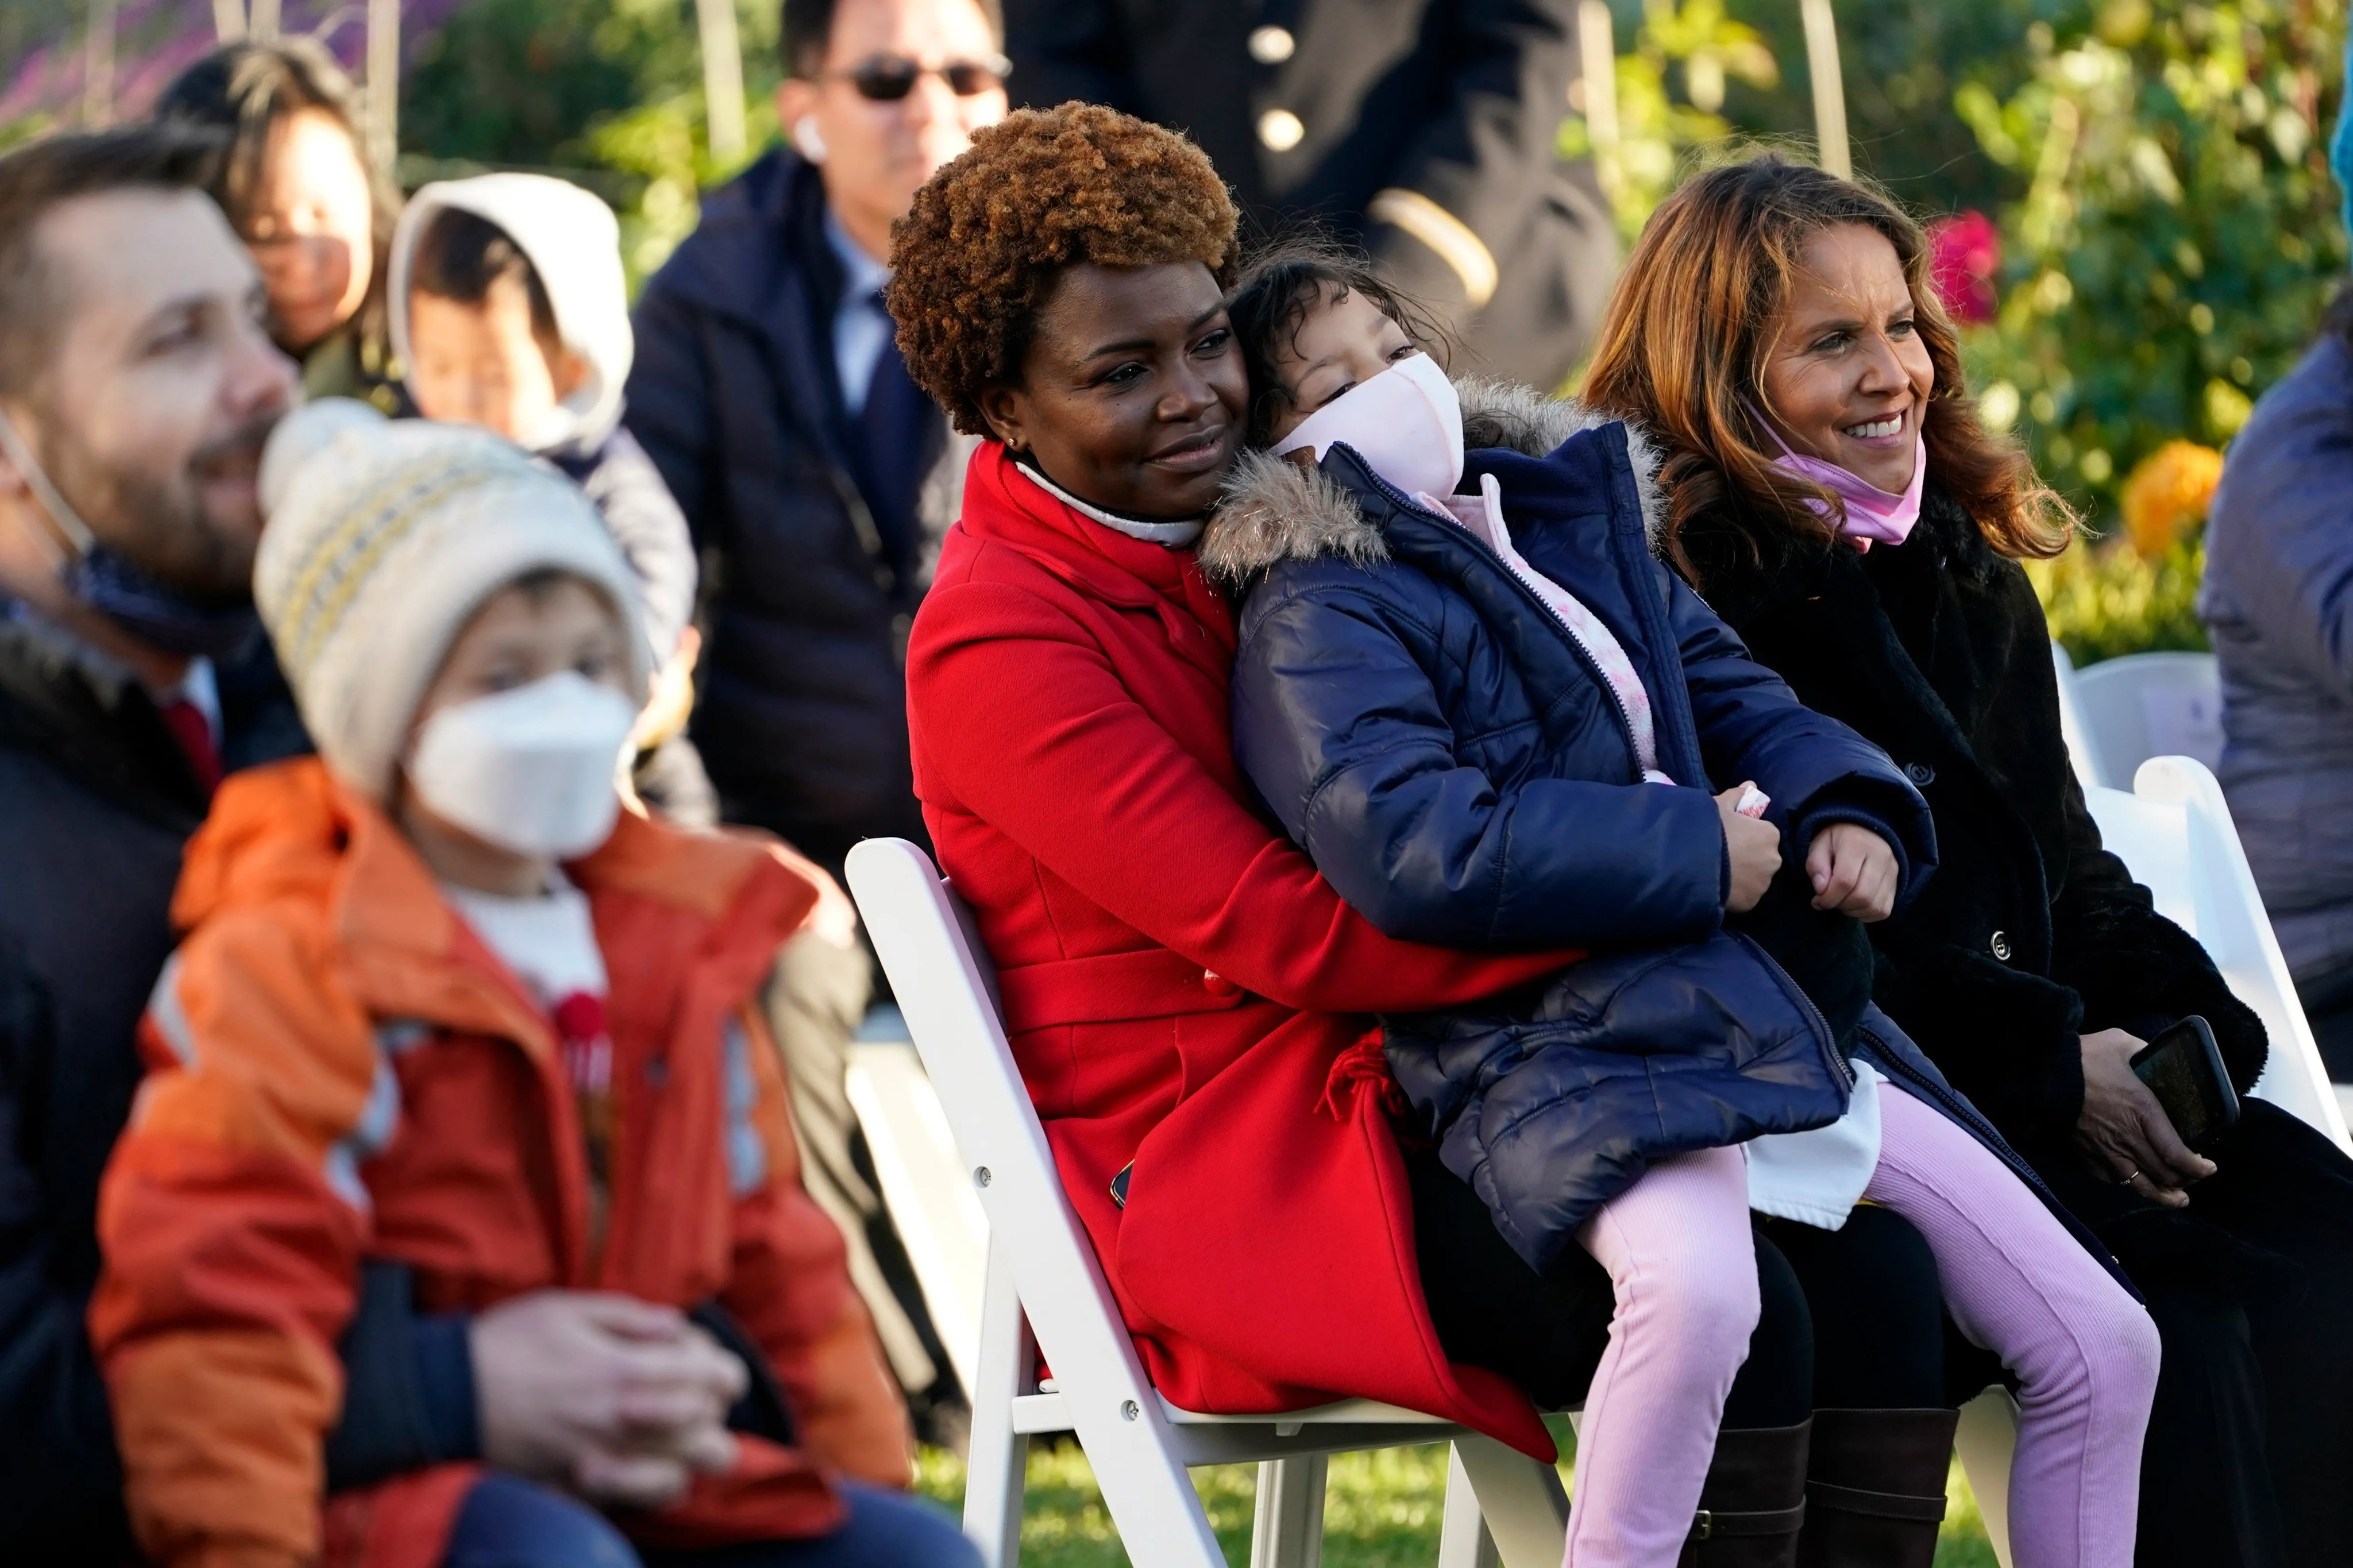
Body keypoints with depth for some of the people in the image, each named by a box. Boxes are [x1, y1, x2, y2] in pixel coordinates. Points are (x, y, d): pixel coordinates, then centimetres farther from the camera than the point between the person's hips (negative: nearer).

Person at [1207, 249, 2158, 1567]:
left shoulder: (1575, 519, 21)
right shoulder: (1318, 614, -5)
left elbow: (1734, 693, 26)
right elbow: (1416, 848, -20)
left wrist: (1849, 812, 3)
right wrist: (1695, 854, -14)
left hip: (1775, 1005, 8)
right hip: (1561, 1043, -8)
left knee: (2101, 1346, 5)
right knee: (1695, 1286, -42)